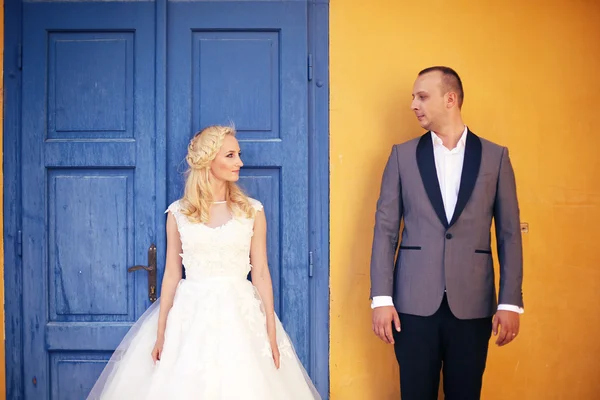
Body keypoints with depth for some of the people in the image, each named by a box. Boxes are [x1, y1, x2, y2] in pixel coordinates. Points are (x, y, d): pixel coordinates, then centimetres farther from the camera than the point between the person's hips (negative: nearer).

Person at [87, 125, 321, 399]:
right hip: (191, 315, 0)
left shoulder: (252, 211, 2)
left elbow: (260, 272, 2)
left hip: (240, 315, 0)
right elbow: (171, 274, 5)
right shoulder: (178, 213, 3)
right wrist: (160, 331, 1)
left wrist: (271, 331, -3)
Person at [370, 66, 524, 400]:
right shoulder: (403, 156, 5)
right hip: (415, 303, 0)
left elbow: (509, 234, 4)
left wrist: (511, 302, -3)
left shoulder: (495, 157, 5)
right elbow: (385, 230, 3)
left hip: (472, 304, 0)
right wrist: (381, 298, -5)